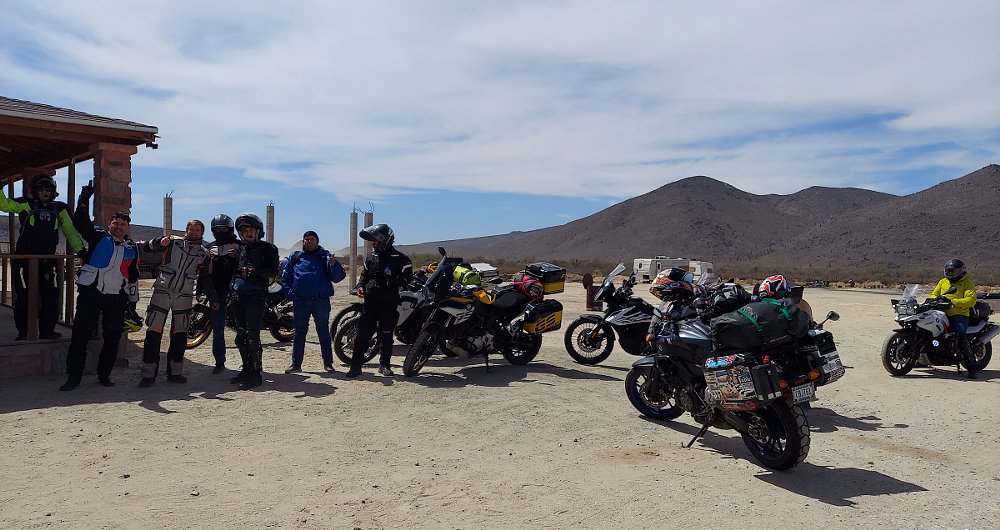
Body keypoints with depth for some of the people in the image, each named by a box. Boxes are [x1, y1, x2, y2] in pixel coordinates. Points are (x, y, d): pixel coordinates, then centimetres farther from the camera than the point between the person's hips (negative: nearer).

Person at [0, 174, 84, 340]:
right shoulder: (26, 204, 4)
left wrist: (80, 250, -1)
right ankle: (23, 333, 12)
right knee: (24, 296, 2)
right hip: (24, 259, -2)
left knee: (51, 295, 3)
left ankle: (47, 331, 16)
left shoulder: (60, 208, 9)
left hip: (47, 260, 2)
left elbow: (70, 231, 9)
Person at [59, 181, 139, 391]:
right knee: (80, 335, -2)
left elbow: (133, 275, 20)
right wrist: (84, 200, -23)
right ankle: (74, 376, 5)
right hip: (90, 294, -3)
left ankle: (104, 374, 17)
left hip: (117, 297, 3)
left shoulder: (132, 248, 13)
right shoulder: (99, 237, 4)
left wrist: (133, 297, 21)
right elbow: (81, 223, -13)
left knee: (113, 338, 6)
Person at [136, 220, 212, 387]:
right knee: (154, 331, -6)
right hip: (163, 290, -3)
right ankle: (148, 374, -2)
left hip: (185, 296, 3)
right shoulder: (173, 242, 4)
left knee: (180, 334, 5)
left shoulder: (204, 254, 13)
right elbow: (147, 247, 3)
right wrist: (160, 241, -17)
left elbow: (204, 278, 20)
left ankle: (175, 372, 14)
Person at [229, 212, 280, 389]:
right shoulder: (241, 249, 21)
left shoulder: (267, 248, 1)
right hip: (238, 295, 7)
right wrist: (232, 289, 18)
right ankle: (246, 369, 21)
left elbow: (273, 271, -9)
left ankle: (256, 373, -7)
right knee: (241, 336, 10)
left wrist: (255, 271, -24)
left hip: (256, 296, -7)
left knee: (252, 335, -12)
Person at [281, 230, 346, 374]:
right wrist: (290, 293, -2)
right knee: (299, 332, 8)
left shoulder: (325, 257, 6)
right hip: (300, 301, 2)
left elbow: (337, 277, -3)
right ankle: (296, 364, 15)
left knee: (324, 332, 3)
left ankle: (328, 363, 11)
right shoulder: (295, 257, 13)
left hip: (321, 301, -2)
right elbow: (285, 277, 12)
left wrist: (334, 265, -22)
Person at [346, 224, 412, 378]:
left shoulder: (398, 258, -5)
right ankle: (356, 365, 4)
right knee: (363, 333, -1)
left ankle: (384, 364, 21)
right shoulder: (371, 257, 13)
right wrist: (361, 286, 6)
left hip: (388, 303, -4)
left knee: (386, 335, 8)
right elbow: (364, 273, 24)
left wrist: (394, 283, -23)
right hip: (370, 301, 4)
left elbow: (408, 274, -7)